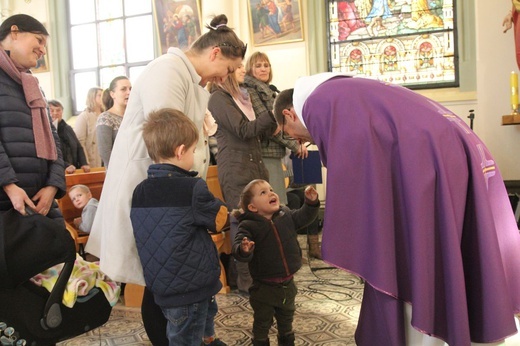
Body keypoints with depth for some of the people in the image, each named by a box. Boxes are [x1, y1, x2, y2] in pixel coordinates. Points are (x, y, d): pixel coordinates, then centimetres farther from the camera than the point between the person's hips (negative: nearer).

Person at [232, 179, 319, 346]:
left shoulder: (285, 215, -2)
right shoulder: (248, 226, -21)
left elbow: (303, 217, 10)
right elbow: (237, 246, -30)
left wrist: (311, 202, -6)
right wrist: (244, 250, -52)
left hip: (287, 283, 5)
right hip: (264, 287, -5)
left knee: (286, 319, 28)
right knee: (262, 323, 15)